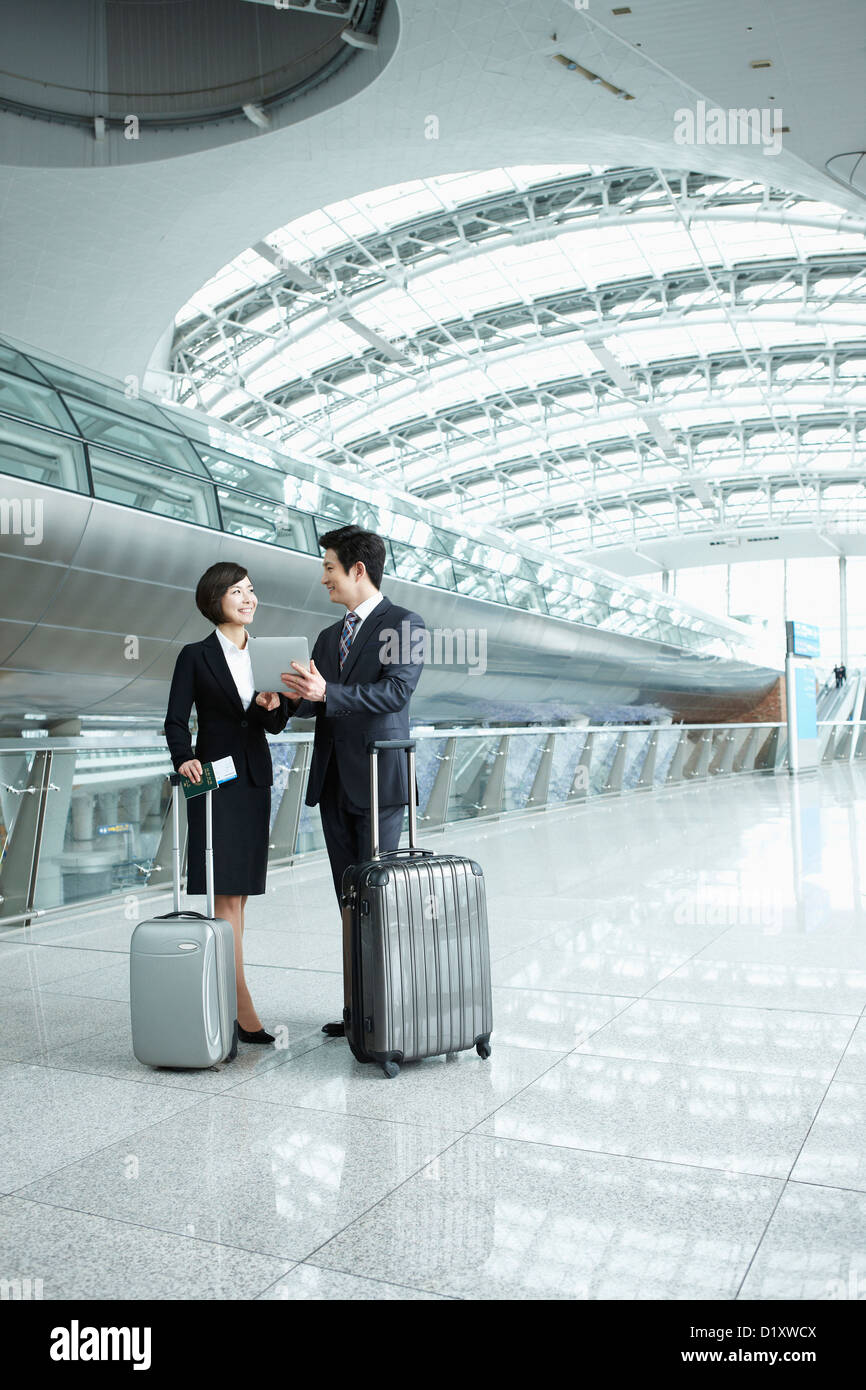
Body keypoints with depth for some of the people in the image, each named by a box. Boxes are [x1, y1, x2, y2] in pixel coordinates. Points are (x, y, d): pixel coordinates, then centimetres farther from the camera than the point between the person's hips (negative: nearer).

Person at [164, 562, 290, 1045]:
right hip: (215, 776, -5)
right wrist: (185, 759, -24)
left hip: (255, 776, 5)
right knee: (227, 893, -9)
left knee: (242, 889, 7)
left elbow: (277, 724, 6)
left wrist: (272, 703, -16)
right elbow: (177, 721, -6)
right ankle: (243, 1008, -8)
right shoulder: (196, 656, -2)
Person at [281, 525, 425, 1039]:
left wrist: (327, 693, -26)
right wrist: (296, 698, -8)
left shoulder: (404, 624, -4)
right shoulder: (329, 637, 19)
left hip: (377, 781, -7)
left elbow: (396, 691, -17)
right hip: (333, 783, 7)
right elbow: (316, 702, 16)